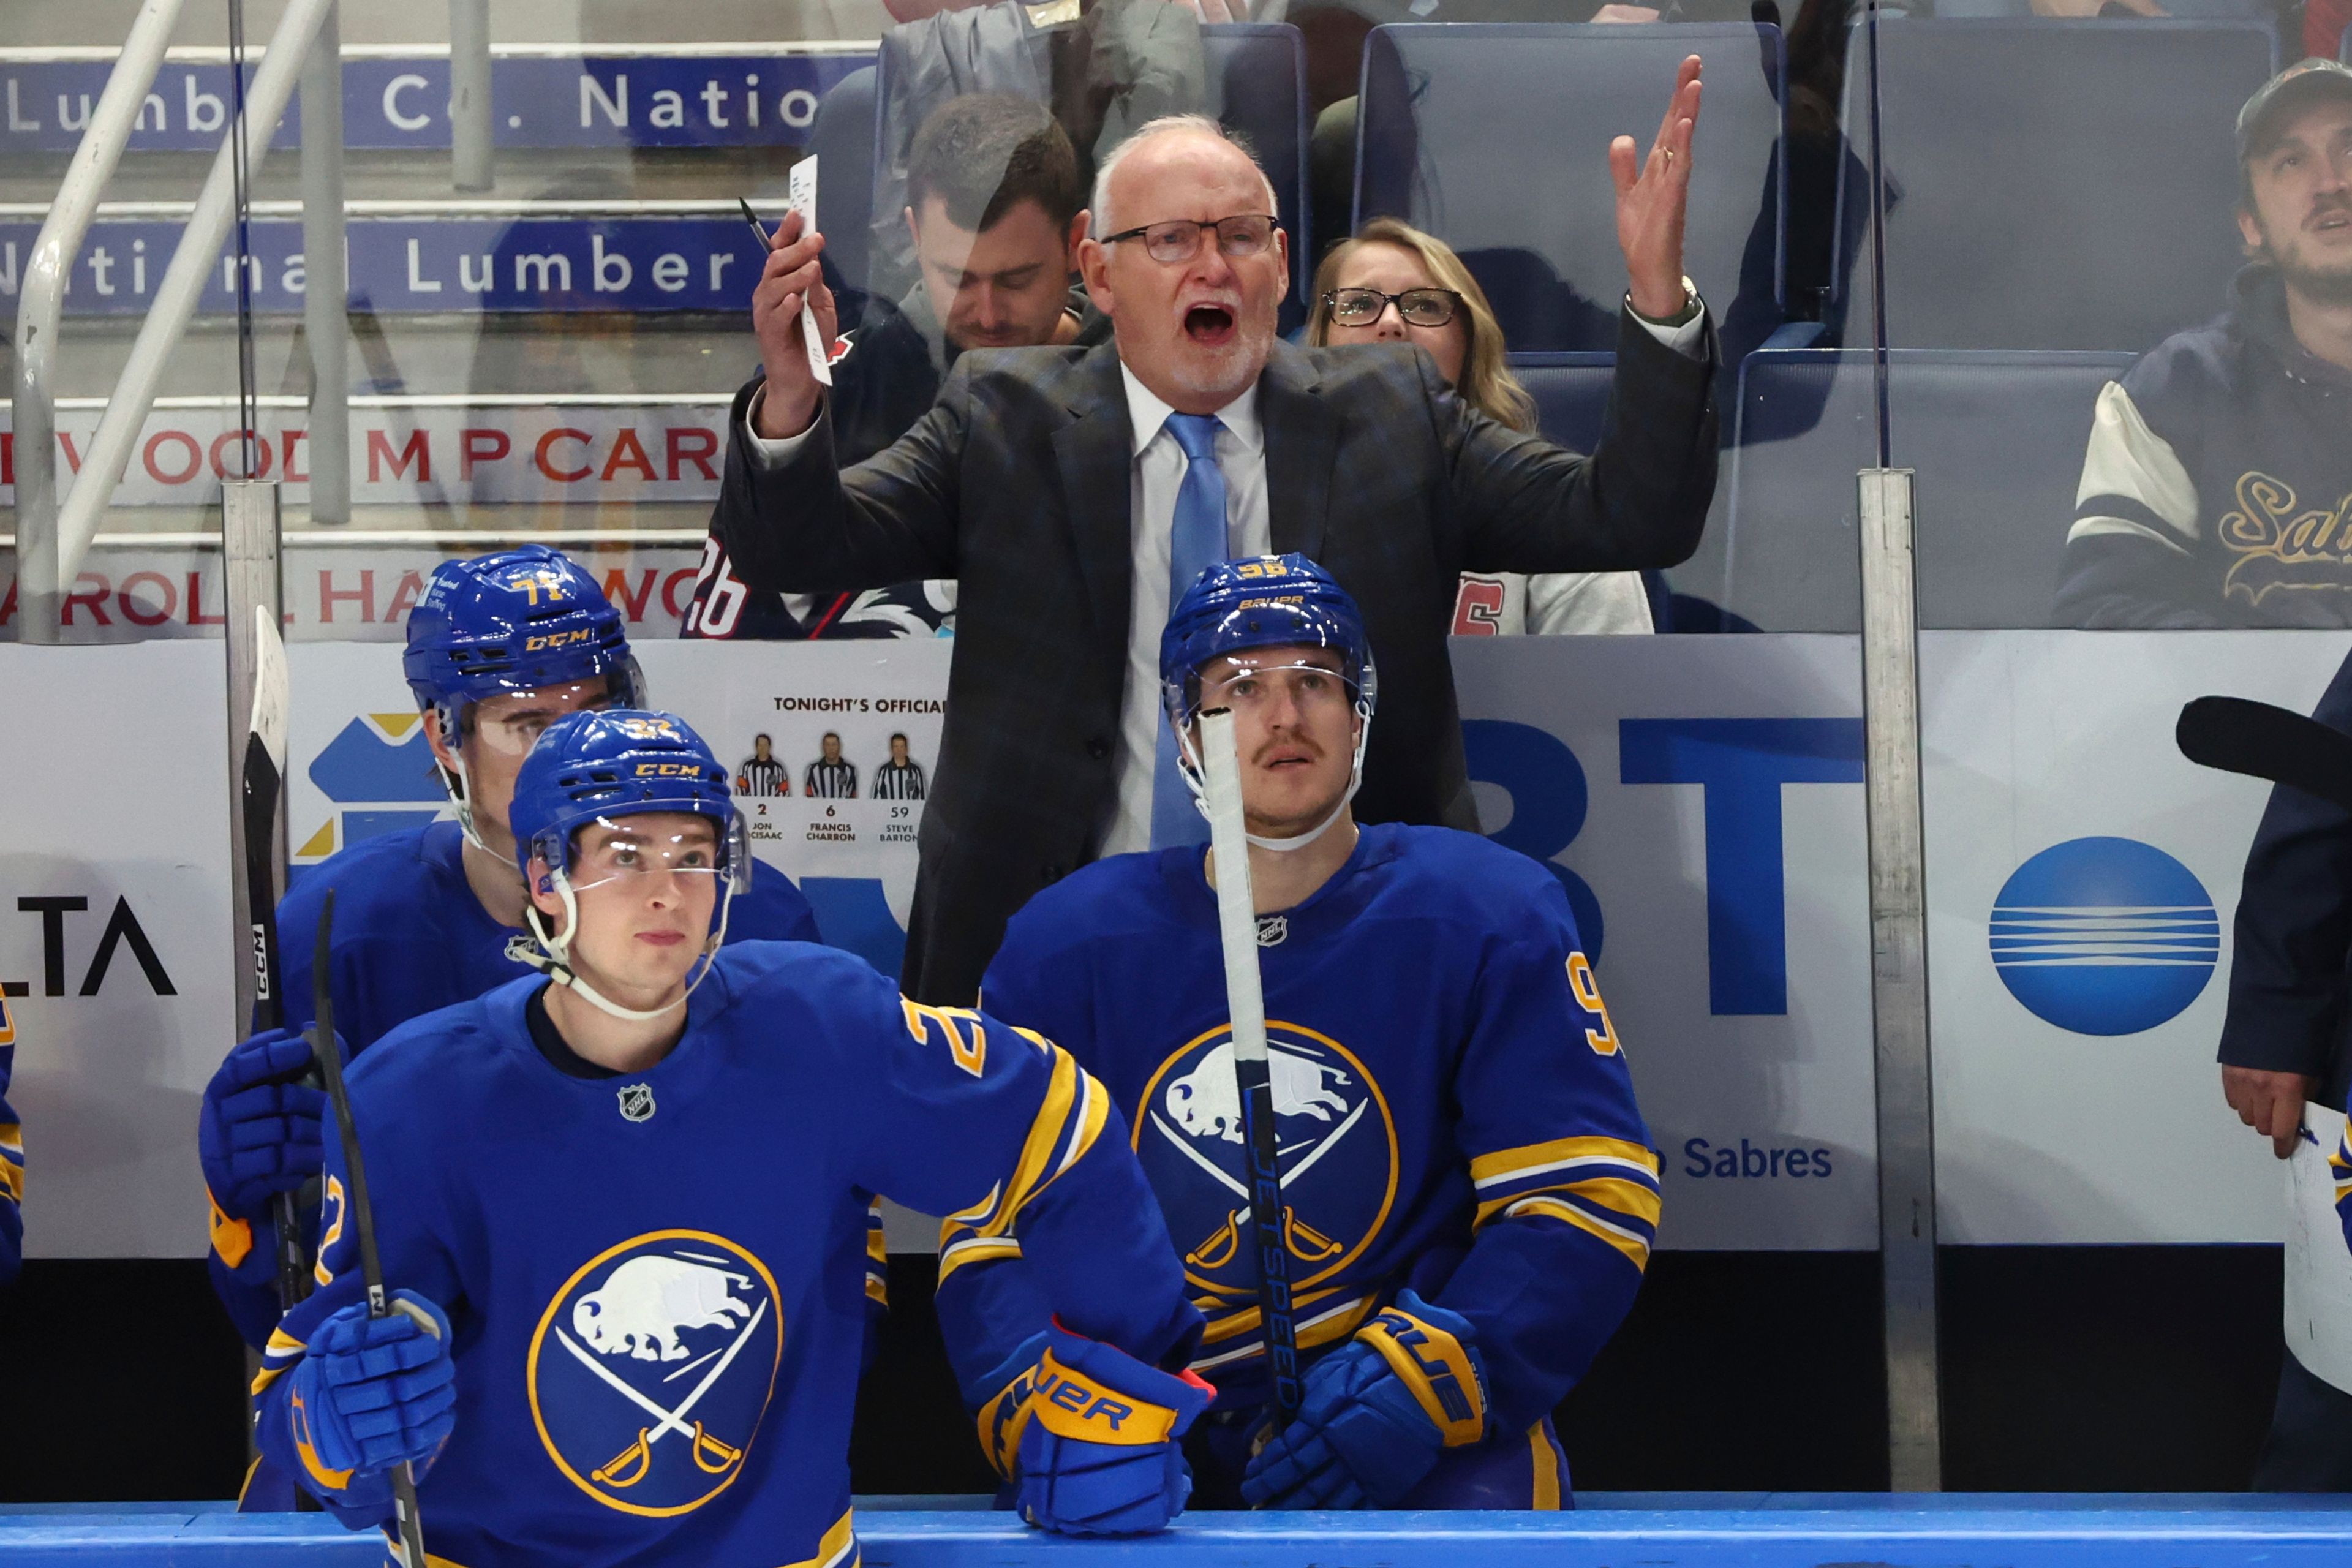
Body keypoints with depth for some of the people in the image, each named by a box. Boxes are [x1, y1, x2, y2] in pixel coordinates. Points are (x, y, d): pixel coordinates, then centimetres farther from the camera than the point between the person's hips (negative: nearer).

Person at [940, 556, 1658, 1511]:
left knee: (1477, 1504, -32)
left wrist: (1419, 1383, -17)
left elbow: (1587, 1199, -3)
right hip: (1151, 1433, 1)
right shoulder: (1064, 942, 8)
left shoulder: (1487, 916, 3)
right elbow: (993, 1233, 6)